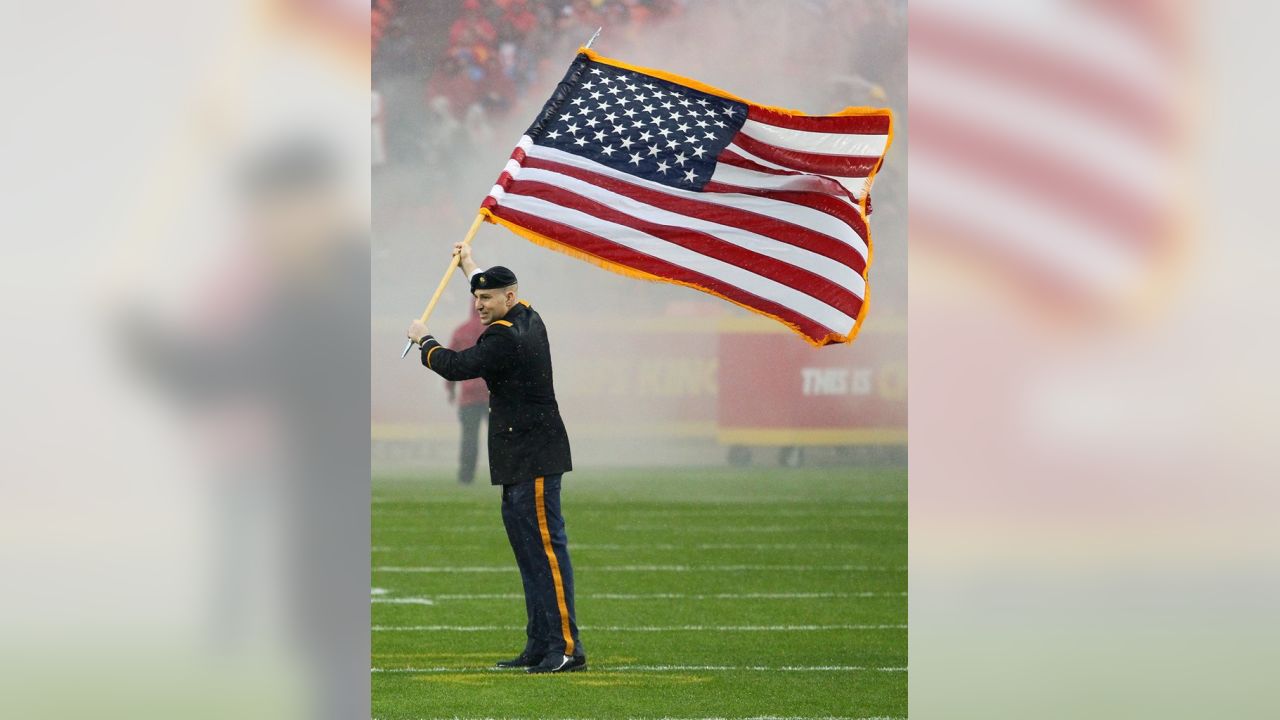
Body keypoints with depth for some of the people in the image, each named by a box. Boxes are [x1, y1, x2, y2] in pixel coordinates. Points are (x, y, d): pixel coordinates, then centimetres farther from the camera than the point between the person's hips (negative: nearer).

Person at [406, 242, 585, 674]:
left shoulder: (507, 338, -18)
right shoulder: (528, 319, 13)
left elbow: (454, 367, -16)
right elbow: (494, 296, 36)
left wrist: (423, 340, 4)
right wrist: (470, 266, 52)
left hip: (534, 457, -11)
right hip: (519, 460, 11)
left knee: (546, 548, -13)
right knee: (528, 549, 12)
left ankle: (567, 647, -16)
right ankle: (539, 647, 15)